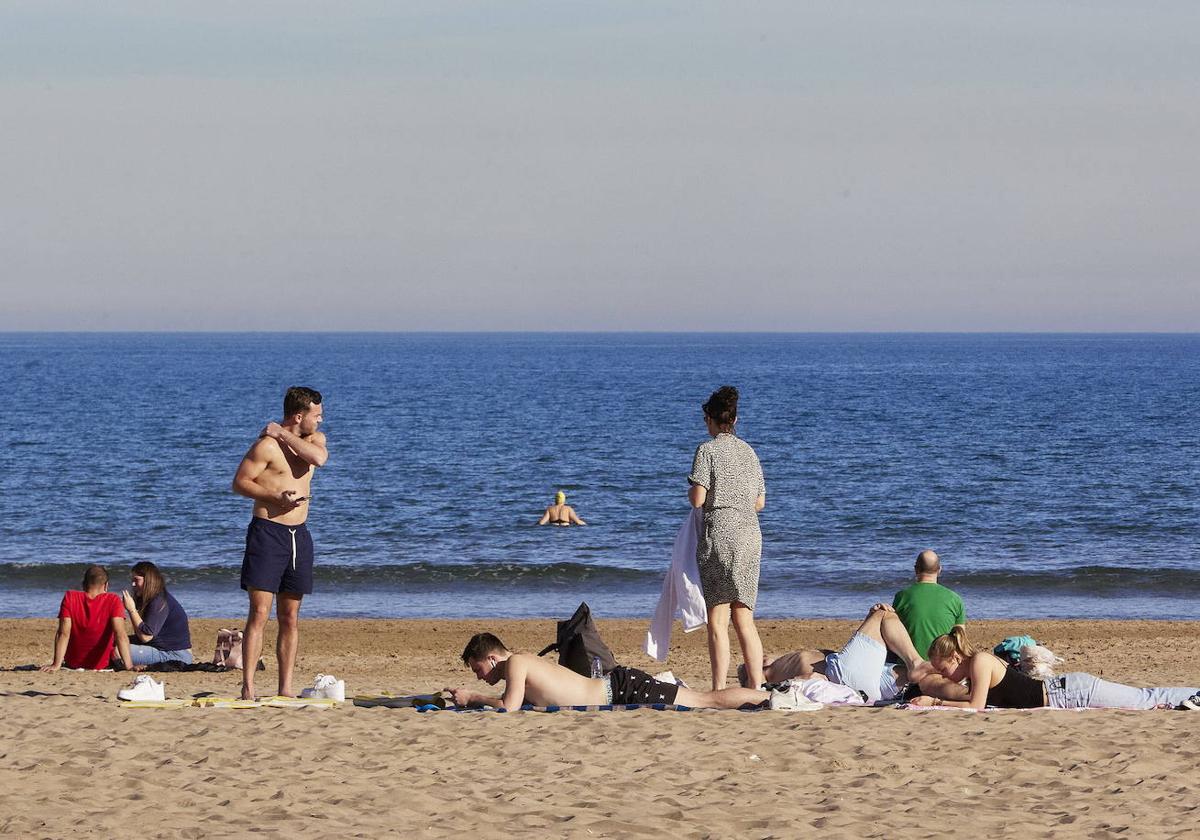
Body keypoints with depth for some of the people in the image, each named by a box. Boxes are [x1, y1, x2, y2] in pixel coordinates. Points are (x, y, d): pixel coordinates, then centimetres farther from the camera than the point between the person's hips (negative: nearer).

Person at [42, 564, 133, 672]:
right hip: (103, 665, -1)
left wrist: (56, 665, -19)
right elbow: (120, 635, -25)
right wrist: (129, 666, -28)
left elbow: (64, 634, -18)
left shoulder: (70, 597, -13)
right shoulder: (113, 600, -16)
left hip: (73, 664, 1)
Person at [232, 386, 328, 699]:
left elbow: (319, 457, -13)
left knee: (290, 618, 8)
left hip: (299, 534, 7)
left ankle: (285, 688, 11)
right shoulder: (267, 445, -9)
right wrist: (277, 497, -19)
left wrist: (282, 434, -12)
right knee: (259, 614, -11)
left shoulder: (314, 439, 10)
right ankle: (247, 688, -12)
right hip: (267, 532, -7)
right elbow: (240, 483, -10)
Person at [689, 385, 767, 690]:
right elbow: (760, 502, 15)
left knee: (717, 619, -4)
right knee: (744, 617, 9)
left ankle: (719, 691, -8)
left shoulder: (707, 450, -5)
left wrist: (691, 492, 10)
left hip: (719, 533, -6)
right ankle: (758, 686, 3)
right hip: (750, 536, 6)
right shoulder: (749, 452, 13)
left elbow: (698, 499, -11)